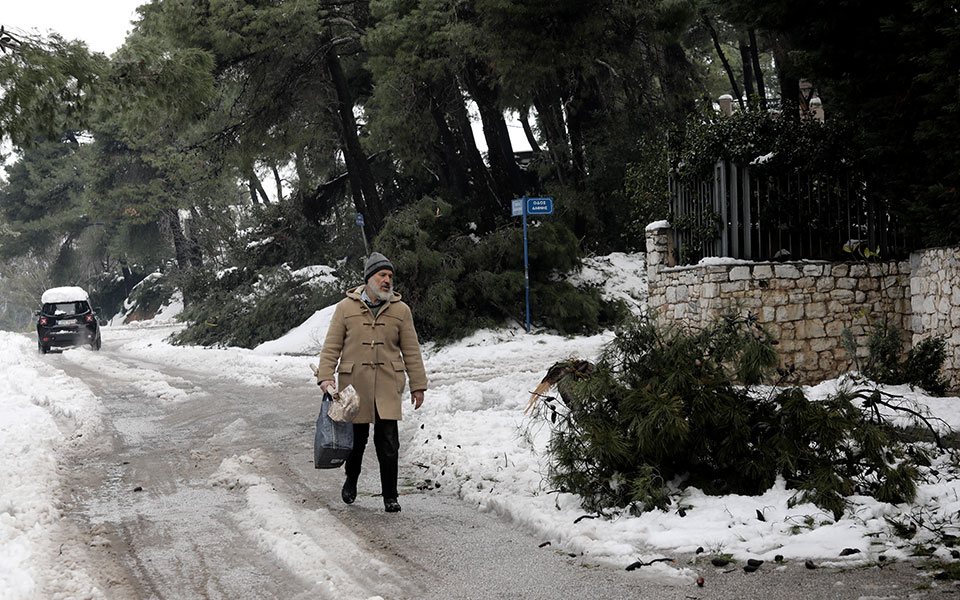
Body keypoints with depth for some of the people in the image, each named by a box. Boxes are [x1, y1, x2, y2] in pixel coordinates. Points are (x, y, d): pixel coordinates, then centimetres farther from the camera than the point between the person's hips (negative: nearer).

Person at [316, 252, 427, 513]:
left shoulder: (400, 310, 7)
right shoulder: (346, 308, 4)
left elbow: (411, 351, 9)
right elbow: (331, 346, 4)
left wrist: (418, 385, 6)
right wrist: (325, 376, -8)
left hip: (387, 386, 0)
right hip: (354, 385, 0)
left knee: (388, 442, -5)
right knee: (356, 437, 10)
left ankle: (390, 496, 4)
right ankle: (351, 480, 36)